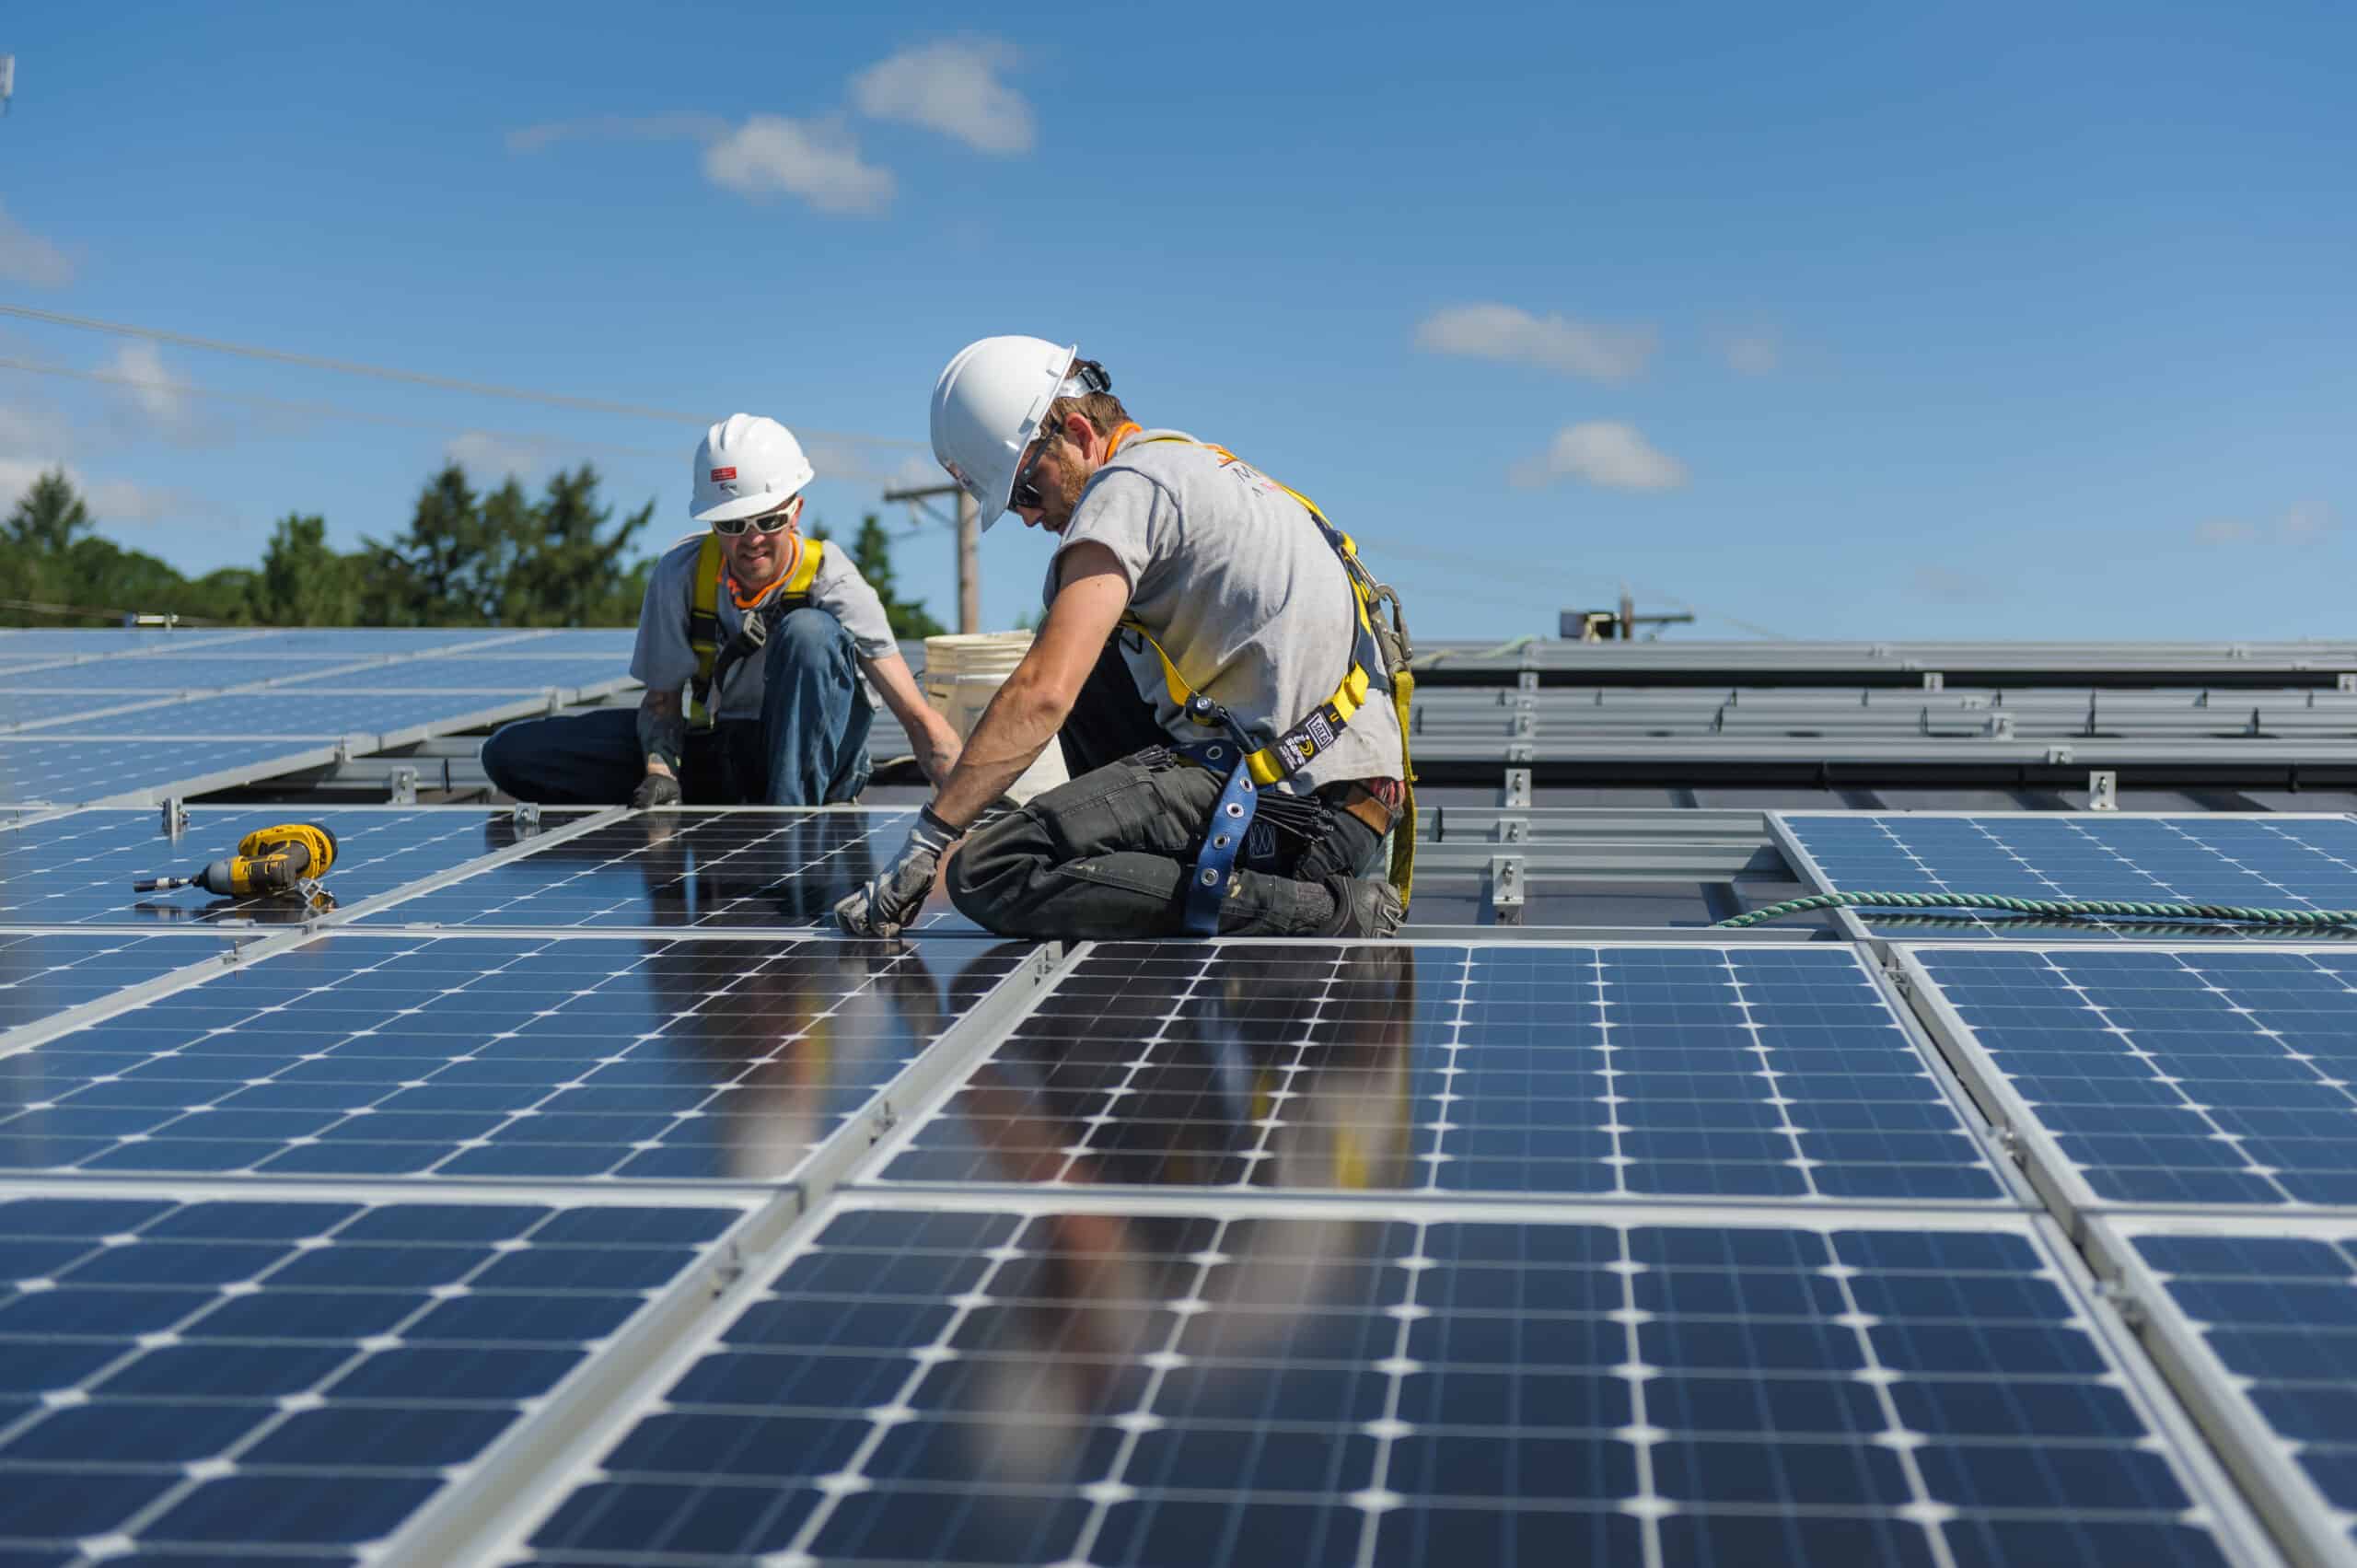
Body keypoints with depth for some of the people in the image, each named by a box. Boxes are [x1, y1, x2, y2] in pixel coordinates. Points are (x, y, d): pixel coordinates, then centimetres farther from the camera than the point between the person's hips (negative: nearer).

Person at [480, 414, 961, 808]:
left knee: (809, 630, -34)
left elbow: (920, 720, -25)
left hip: (808, 759, -3)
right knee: (511, 752, -12)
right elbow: (661, 699, -1)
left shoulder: (828, 577, -20)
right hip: (712, 753, 4)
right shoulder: (682, 572, -11)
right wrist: (660, 771, -23)